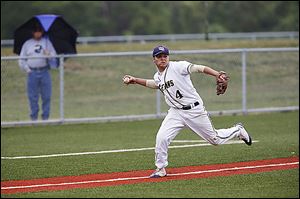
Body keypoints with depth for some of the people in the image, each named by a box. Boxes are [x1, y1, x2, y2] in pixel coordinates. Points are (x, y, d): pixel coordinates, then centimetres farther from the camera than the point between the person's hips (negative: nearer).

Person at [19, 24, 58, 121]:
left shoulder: (47, 42, 12)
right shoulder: (27, 44, 10)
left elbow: (54, 55, 10)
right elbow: (21, 60, 11)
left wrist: (48, 54, -11)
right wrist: (27, 69, -1)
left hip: (44, 72, 0)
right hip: (32, 73, 0)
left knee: (46, 96, -1)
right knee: (33, 96, -1)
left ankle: (45, 116, 5)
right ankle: (33, 116, 6)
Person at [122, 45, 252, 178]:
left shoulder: (178, 66, -14)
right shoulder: (157, 77, 8)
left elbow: (199, 68, -25)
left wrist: (217, 74, -40)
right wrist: (135, 80, 24)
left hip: (194, 110, -5)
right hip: (176, 112, 5)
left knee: (215, 140, 5)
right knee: (161, 137, -15)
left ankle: (238, 131, 35)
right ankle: (161, 169, 2)